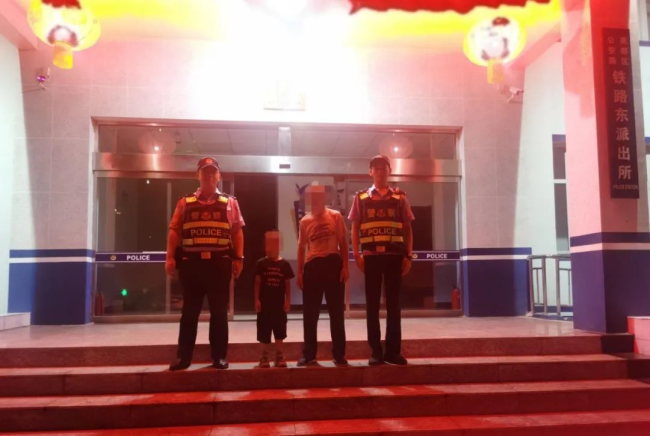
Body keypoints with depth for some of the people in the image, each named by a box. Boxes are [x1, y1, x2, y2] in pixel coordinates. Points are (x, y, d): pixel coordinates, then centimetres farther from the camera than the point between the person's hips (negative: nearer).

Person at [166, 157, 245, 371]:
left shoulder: (230, 203, 10)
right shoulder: (185, 203, 11)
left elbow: (237, 232, 6)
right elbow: (174, 231, 7)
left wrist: (239, 258, -3)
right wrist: (170, 257, -3)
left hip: (219, 262, 0)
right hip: (191, 262, 1)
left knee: (219, 311, 5)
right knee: (189, 311, 6)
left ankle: (219, 356, 14)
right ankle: (183, 356, 13)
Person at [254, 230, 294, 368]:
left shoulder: (284, 264, 1)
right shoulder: (261, 264, -1)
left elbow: (287, 284, 4)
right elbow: (257, 283, -1)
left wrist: (288, 300, -1)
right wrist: (257, 299, -7)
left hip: (279, 303, 1)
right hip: (264, 303, -1)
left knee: (280, 330, 7)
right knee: (264, 330, 4)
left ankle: (279, 355, 17)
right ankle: (265, 355, 16)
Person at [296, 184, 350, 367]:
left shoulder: (335, 217, 4)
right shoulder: (305, 221, 9)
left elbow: (343, 244, 4)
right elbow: (301, 247, 11)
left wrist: (345, 267, -5)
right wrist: (299, 272, 5)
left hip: (333, 263, -2)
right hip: (312, 265, 2)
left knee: (336, 311, 4)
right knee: (310, 313, 5)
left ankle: (339, 355, 12)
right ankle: (309, 354, 16)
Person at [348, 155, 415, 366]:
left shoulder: (400, 197, 9)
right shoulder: (361, 197, 8)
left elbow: (407, 228, 9)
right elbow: (355, 228, 7)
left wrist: (408, 255, 2)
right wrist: (356, 254, -3)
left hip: (395, 255, 1)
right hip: (371, 255, 0)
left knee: (393, 302, 4)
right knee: (372, 303, 2)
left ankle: (393, 350, 11)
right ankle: (375, 351, 9)